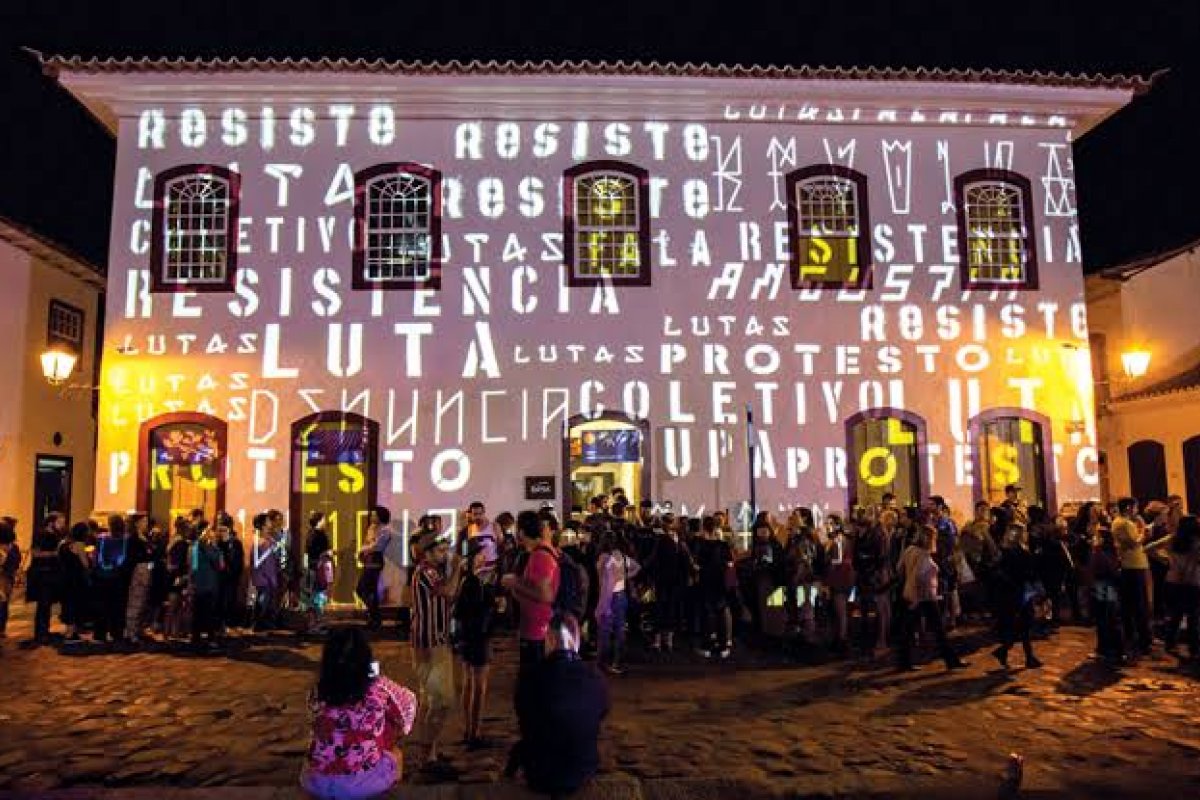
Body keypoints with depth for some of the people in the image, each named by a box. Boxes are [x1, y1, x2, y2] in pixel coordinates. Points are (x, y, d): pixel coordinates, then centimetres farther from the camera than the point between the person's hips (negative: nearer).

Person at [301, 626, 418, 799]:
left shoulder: (318, 692, -3)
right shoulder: (379, 687, -11)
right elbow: (407, 702, 8)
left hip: (316, 784, 3)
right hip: (363, 784, -3)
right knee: (395, 754, 27)